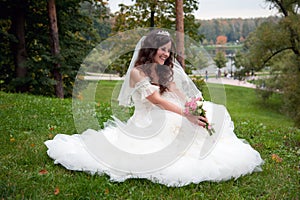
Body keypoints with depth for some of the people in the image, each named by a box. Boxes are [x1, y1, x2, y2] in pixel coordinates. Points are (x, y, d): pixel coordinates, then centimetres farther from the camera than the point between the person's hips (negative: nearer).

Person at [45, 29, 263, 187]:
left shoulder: (165, 71, 14)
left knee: (215, 113, -8)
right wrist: (186, 114, -29)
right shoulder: (137, 72, -10)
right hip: (148, 124, -7)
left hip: (170, 121, 7)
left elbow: (181, 95, 1)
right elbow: (157, 100, -20)